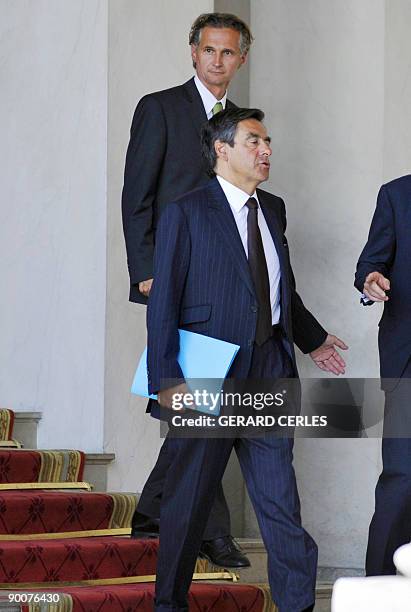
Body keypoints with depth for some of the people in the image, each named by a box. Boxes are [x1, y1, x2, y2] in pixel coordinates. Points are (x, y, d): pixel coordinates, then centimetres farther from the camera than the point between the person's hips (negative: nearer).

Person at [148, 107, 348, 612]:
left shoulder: (272, 210, 14)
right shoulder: (186, 213, -6)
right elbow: (164, 301, -10)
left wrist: (312, 339, 29)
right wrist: (166, 378, -16)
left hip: (269, 372, 5)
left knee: (279, 495, 5)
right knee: (188, 495, 6)